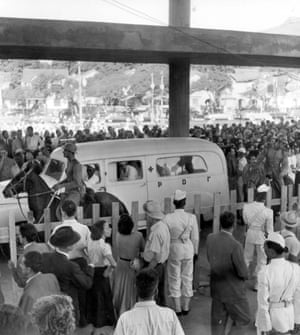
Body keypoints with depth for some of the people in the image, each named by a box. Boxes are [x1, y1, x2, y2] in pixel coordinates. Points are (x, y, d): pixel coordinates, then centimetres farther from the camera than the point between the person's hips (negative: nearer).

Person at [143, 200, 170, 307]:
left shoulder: (156, 232, -26)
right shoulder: (163, 225, 5)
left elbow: (156, 257, -26)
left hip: (154, 266, -10)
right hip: (162, 264, 10)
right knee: (160, 292, 21)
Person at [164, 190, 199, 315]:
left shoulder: (168, 218, -16)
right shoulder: (191, 217, -11)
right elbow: (195, 237, -3)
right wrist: (195, 251, 12)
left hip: (174, 249, -1)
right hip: (188, 249, 2)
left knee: (174, 278, 12)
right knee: (187, 278, 15)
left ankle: (178, 308, 17)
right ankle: (186, 307, 25)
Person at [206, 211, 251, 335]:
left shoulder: (210, 238, -8)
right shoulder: (235, 245, -27)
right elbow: (243, 272, -19)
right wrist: (245, 274, 3)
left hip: (216, 288, 6)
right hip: (233, 292, -6)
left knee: (218, 323, 18)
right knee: (243, 322, 12)